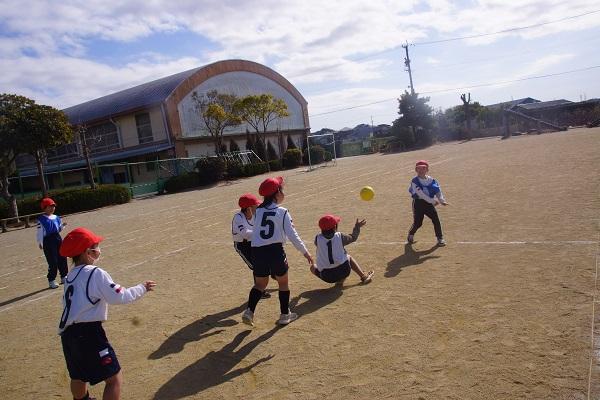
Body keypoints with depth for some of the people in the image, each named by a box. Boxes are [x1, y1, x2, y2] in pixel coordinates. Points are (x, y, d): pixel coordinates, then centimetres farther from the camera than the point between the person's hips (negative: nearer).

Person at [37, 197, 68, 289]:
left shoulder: (56, 217, 11)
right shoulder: (41, 219, -8)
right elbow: (40, 232, -9)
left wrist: (62, 225, 0)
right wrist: (39, 243, -13)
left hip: (58, 238, 6)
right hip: (48, 241, -6)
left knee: (62, 259, 11)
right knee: (53, 261, -5)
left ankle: (64, 277, 26)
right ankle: (51, 281, 7)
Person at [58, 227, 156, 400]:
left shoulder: (70, 276, 11)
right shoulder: (96, 274, -13)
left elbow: (68, 302, 15)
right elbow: (120, 297, -15)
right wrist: (142, 288, -2)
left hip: (67, 334, 9)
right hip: (88, 333, -9)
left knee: (78, 376, 30)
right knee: (114, 379, -1)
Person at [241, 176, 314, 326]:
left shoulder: (258, 211, 8)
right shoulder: (282, 212, -4)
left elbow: (254, 232, 12)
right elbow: (292, 234, -5)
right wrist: (305, 252, 2)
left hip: (257, 252, 4)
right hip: (275, 251, -4)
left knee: (260, 283, 20)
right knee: (283, 282, 16)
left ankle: (249, 311, 5)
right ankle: (285, 315, 23)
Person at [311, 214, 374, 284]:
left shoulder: (318, 238, -6)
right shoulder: (339, 236, -5)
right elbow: (353, 238, 14)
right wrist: (357, 227, 29)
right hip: (343, 271, 2)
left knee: (313, 267, 27)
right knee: (348, 257, 31)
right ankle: (364, 276, 34)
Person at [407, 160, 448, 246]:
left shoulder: (431, 180, 2)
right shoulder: (414, 181, -12)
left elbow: (438, 191, -1)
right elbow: (421, 194, -20)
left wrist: (442, 200, -18)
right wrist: (433, 201, -22)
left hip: (429, 203, 4)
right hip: (418, 203, -4)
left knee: (436, 219, -4)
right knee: (417, 223, -1)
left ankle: (440, 238, 11)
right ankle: (411, 234, 29)